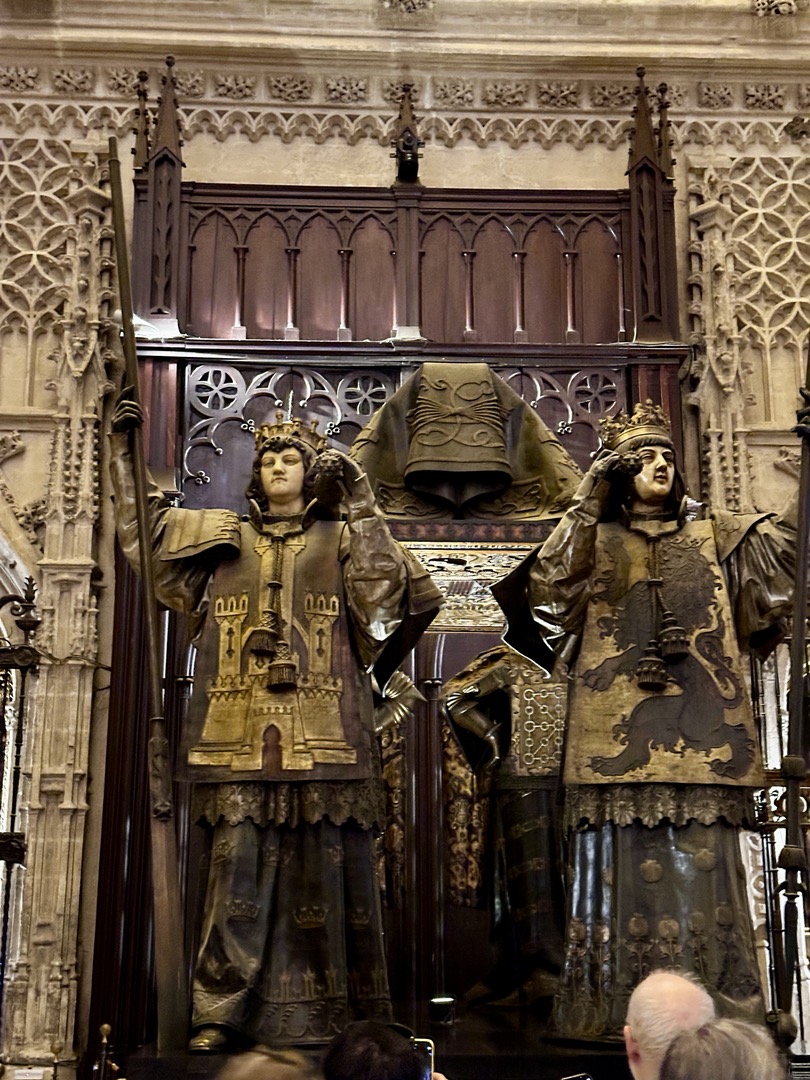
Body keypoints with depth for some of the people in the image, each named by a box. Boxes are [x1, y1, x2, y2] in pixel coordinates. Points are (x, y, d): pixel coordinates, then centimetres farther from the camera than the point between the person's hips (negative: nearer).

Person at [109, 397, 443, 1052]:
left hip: (323, 737, -1)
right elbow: (143, 527, 25)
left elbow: (390, 593, -2)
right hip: (241, 737, 2)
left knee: (326, 869, -2)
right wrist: (124, 450, 23)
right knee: (238, 867, -4)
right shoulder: (223, 537, 19)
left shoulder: (341, 539, 13)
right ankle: (220, 1014, 1)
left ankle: (336, 1017, 5)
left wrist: (362, 507, -1)